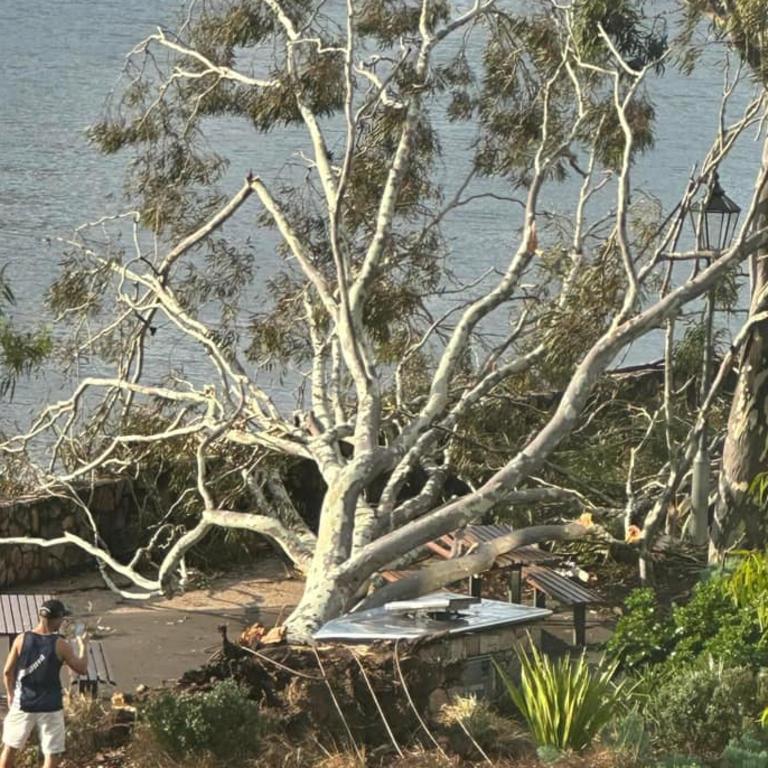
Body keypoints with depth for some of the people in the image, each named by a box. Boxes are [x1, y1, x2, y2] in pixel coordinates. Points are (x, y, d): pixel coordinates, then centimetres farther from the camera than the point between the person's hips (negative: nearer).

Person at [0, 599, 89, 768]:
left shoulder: (22, 640, -6)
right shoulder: (60, 645, -12)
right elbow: (82, 669, -1)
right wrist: (83, 646, 15)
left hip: (23, 703, 3)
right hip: (50, 708, -3)